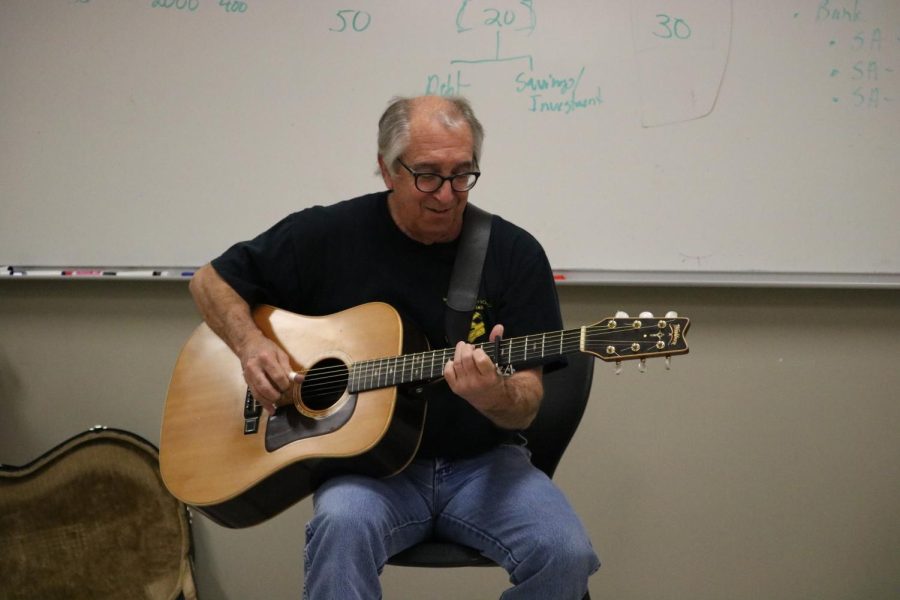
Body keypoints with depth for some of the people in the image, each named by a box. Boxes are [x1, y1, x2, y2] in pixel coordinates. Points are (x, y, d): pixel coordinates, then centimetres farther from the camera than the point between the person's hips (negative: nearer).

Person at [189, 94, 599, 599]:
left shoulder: (515, 253, -4)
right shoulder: (327, 234, -3)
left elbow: (526, 408, -6)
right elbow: (212, 282, 9)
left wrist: (497, 396, -30)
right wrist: (251, 344, -11)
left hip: (481, 462, 2)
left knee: (566, 553, -24)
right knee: (342, 524, -36)